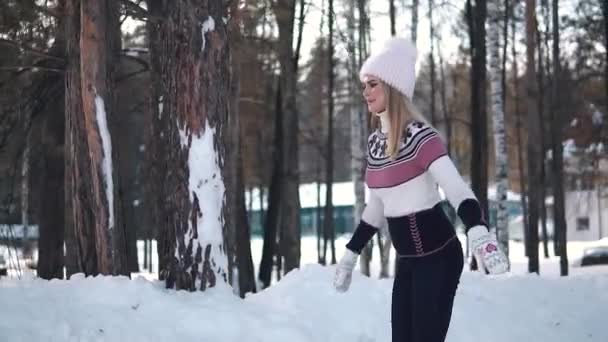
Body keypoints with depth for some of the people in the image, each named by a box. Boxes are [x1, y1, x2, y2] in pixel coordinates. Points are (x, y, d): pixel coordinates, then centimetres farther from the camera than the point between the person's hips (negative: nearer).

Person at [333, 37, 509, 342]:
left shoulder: (420, 136, -18)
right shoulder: (375, 142, 6)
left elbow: (456, 188, -31)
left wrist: (478, 232, -49)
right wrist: (351, 253, 21)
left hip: (438, 256, -8)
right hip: (407, 260, 8)